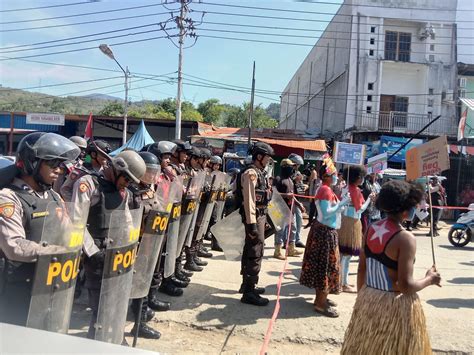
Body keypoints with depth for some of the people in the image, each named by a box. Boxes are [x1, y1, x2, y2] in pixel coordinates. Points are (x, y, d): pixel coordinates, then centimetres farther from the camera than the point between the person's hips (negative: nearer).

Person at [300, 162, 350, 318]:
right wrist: (342, 203, -19)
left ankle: (321, 297, 27)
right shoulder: (326, 190, -18)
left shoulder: (326, 189, 14)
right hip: (325, 231, -10)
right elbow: (326, 213, -24)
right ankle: (320, 303, 3)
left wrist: (341, 204, 6)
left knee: (323, 264, 16)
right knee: (326, 265, -5)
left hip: (326, 230, 10)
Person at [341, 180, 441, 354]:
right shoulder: (406, 238, -21)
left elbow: (361, 269, 5)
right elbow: (405, 286, -21)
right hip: (394, 305, -6)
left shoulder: (372, 228, -2)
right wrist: (429, 280, -3)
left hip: (367, 299, 6)